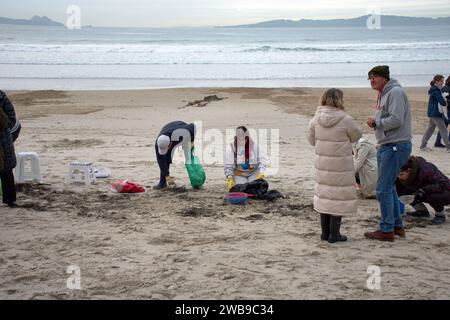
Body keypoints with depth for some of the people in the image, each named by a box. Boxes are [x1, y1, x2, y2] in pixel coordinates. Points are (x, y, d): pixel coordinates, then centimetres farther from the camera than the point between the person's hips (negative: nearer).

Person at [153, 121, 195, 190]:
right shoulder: (159, 144, -37)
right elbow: (161, 162, -30)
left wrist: (192, 142, -22)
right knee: (164, 160, -12)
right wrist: (167, 177, -32)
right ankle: (163, 182, -3)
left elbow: (193, 126, -30)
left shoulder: (179, 133, -47)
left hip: (185, 135, -1)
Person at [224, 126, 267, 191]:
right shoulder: (231, 147, -13)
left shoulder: (254, 145, -11)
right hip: (239, 174, -1)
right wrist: (230, 178, -24)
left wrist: (261, 173, -24)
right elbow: (228, 166, -12)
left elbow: (262, 159, -11)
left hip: (254, 172, 1)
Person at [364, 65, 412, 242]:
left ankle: (386, 230, 0)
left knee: (383, 189, -8)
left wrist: (376, 122, -10)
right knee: (389, 187, 16)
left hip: (396, 146, -10)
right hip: (386, 146, 10)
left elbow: (396, 120, -23)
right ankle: (397, 225, 26)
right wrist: (375, 123, 1)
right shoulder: (383, 94, 17)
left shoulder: (395, 92, -14)